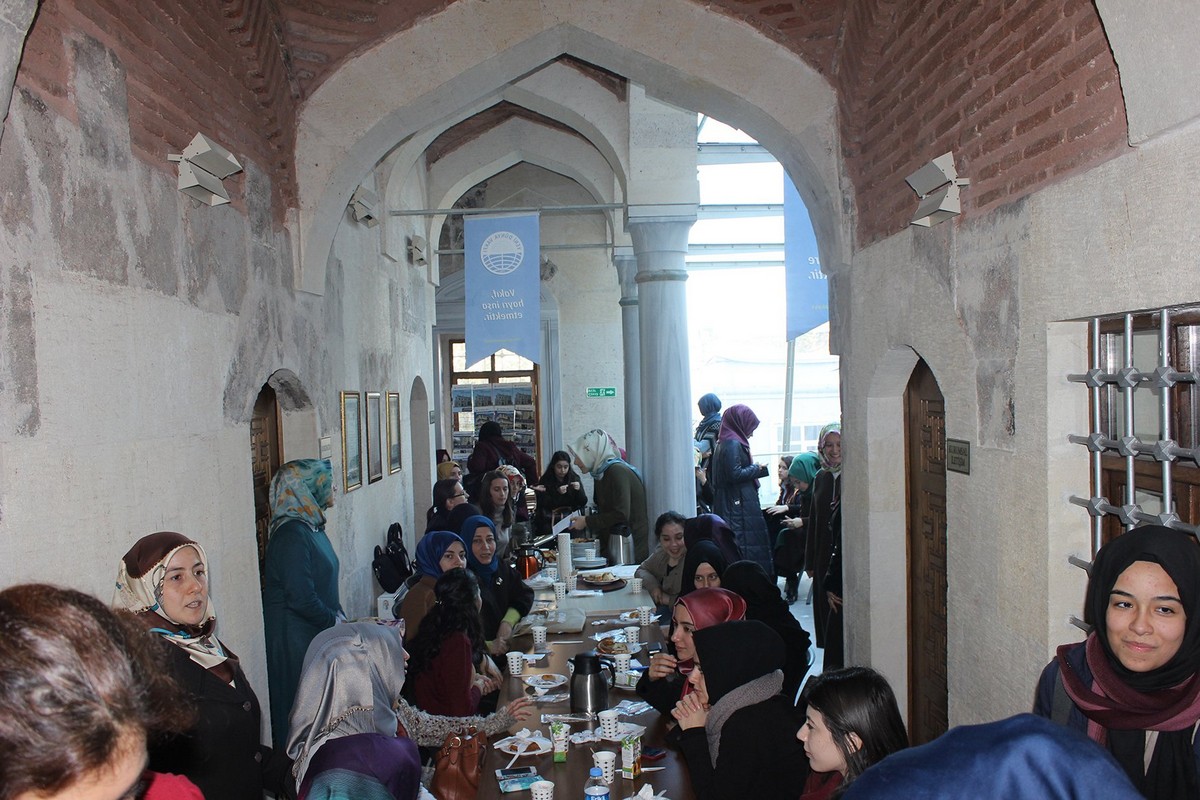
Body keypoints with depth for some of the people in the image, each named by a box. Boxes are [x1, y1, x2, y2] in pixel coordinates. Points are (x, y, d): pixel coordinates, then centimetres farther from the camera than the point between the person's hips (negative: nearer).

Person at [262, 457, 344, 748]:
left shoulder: (312, 525, 9)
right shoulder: (291, 534, -21)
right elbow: (301, 599, -23)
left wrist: (340, 619, 6)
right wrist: (337, 622, -12)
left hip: (320, 633, 9)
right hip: (296, 638, -9)